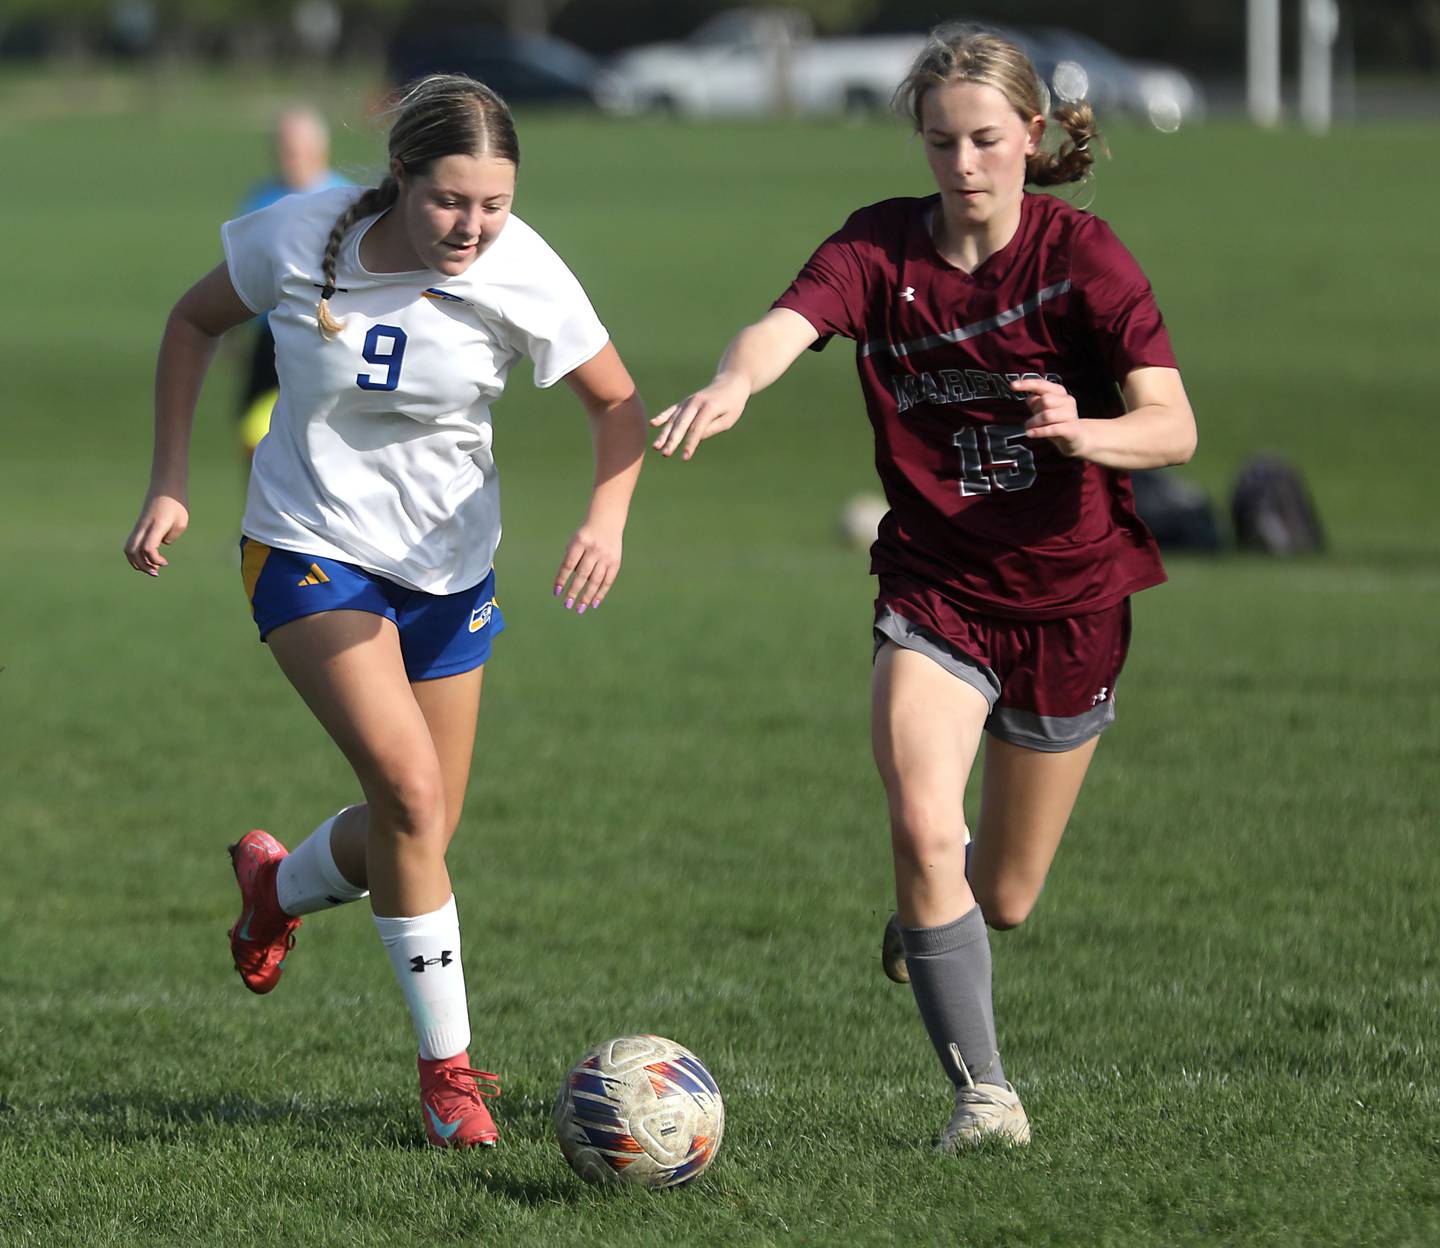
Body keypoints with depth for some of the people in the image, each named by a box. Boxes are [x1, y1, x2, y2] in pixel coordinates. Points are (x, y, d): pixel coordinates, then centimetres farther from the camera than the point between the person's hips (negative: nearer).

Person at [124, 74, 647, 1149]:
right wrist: (170, 484, -4)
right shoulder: (300, 239, -19)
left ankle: (279, 886, 43)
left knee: (413, 838, 7)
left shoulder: (522, 274, -18)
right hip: (311, 549, -3)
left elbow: (619, 404, -5)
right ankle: (448, 1064, -9)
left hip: (451, 566, 3)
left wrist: (608, 518, -23)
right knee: (410, 787, -21)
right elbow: (195, 323, 1)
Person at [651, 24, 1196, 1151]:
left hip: (1069, 599, 0)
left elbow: (1173, 427, -17)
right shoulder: (882, 249, -6)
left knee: (1003, 901, 10)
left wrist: (1085, 431, -39)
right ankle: (982, 1093, -14)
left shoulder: (1082, 256, -9)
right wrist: (732, 383, -50)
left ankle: (947, 891, 49)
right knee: (921, 831, -25)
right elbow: (785, 324, -26)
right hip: (934, 587, 0)